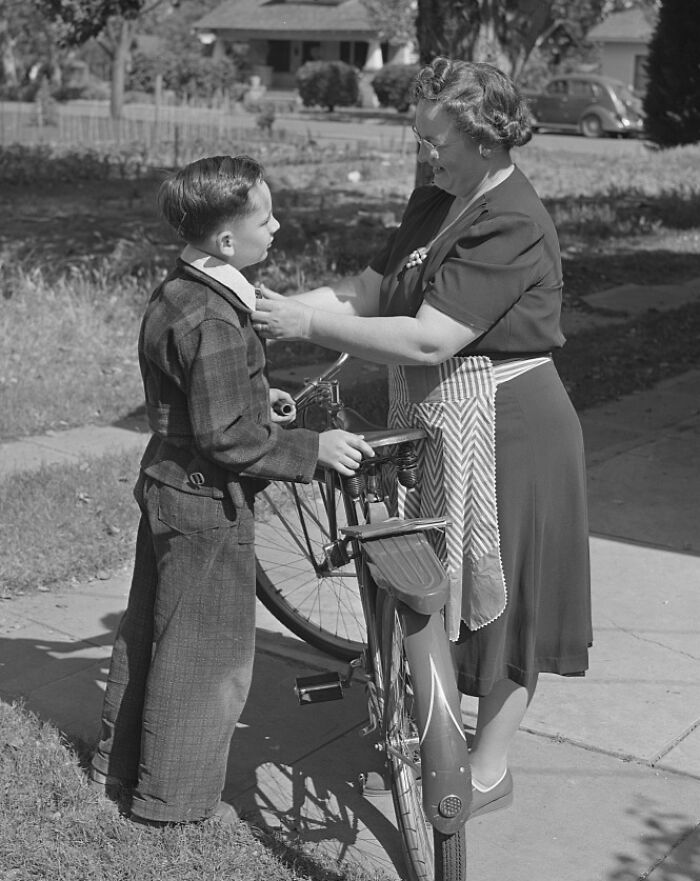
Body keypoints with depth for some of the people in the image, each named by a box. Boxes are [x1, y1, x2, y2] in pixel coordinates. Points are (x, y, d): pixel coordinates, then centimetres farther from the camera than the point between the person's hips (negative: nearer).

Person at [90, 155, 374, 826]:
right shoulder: (215, 322, -26)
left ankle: (118, 762, 39)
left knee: (150, 629, 22)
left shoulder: (173, 293, 5)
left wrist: (254, 399, 17)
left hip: (165, 486, 10)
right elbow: (226, 436, -27)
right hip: (209, 506, -10)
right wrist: (314, 448, -21)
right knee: (210, 651, 5)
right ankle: (173, 798, 19)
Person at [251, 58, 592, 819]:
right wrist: (284, 305, -10)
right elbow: (370, 289, 5)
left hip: (503, 427, -8)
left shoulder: (512, 227, -23)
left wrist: (310, 325, -24)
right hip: (435, 418, 9)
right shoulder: (432, 203, 6)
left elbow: (427, 340, -29)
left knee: (499, 589, 7)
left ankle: (488, 770, 24)